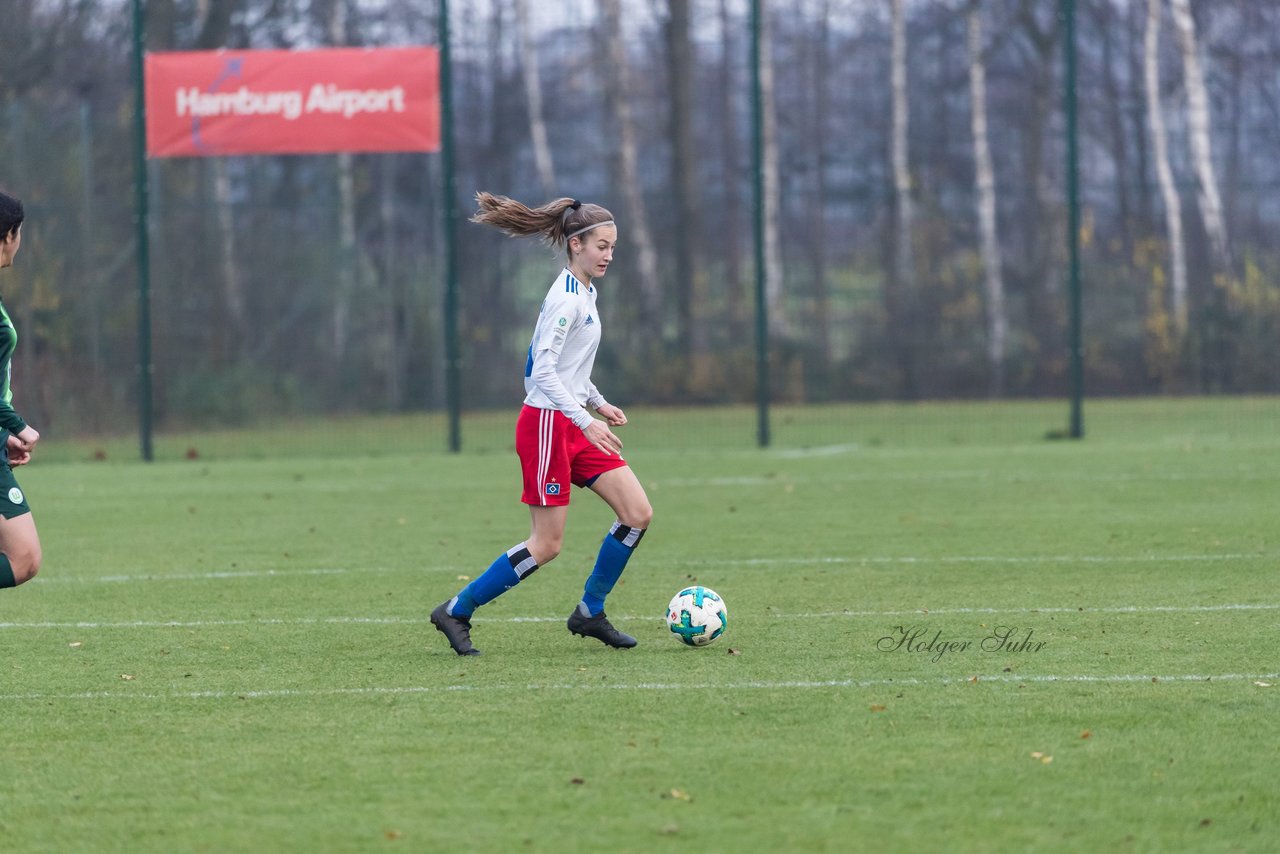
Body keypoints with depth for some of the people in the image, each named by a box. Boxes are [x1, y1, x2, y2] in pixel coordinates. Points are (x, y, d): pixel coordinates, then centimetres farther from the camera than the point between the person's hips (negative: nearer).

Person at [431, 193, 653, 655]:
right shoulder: (566, 298, -17)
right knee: (546, 544, -7)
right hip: (547, 425, -10)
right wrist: (586, 420, -30)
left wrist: (598, 403, 16)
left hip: (574, 424, 10)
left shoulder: (584, 292, 14)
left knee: (638, 514, 2)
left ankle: (589, 612, 13)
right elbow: (544, 371, -25)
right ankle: (455, 612, 5)